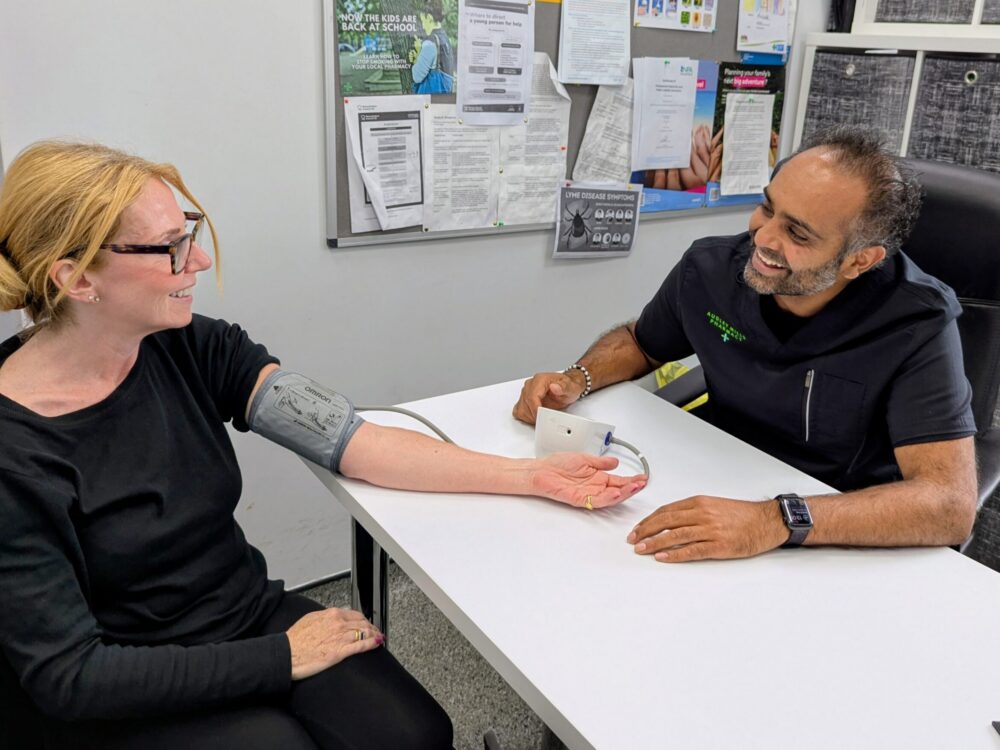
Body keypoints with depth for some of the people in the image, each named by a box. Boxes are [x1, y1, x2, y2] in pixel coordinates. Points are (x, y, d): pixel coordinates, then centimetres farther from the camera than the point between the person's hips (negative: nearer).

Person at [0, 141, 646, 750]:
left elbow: (351, 440, -13)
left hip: (255, 614, 4)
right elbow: (65, 673, -18)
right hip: (133, 698, -3)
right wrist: (279, 658, -18)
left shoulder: (191, 347, -7)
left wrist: (532, 475, -19)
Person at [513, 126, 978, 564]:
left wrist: (777, 521, -44)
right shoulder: (710, 269, -10)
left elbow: (951, 503, -31)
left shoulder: (917, 327, -22)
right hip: (717, 495, 5)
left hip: (846, 541, -4)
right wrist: (575, 381, -10)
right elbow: (638, 343, 11)